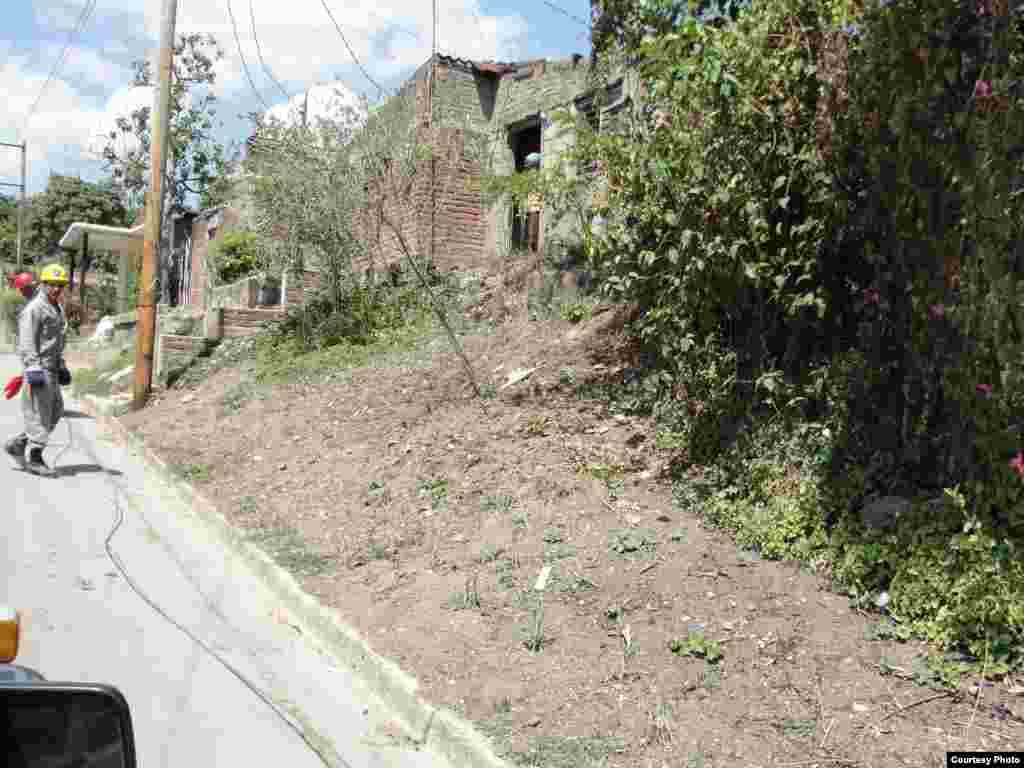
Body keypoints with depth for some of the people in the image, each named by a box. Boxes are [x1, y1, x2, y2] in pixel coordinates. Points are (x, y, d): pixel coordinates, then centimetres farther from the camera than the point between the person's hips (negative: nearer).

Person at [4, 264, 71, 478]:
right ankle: (35, 460, 4)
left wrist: (61, 366, 24)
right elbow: (26, 342, -18)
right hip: (39, 368, -9)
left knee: (56, 411, 12)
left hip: (51, 369, 9)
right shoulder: (34, 309, -11)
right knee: (39, 414, -4)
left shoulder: (58, 309, 18)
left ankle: (17, 444, 21)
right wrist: (33, 368, -24)